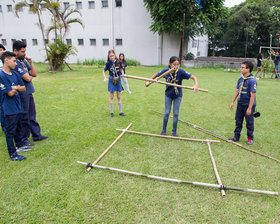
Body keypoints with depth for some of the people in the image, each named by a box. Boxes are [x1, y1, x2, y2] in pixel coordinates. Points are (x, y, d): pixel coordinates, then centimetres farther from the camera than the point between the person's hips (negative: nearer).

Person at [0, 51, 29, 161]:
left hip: (18, 106, 8)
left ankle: (19, 145, 39)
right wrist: (17, 88, -3)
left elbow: (23, 88, 7)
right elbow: (10, 93, -19)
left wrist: (15, 88, -11)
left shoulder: (15, 74, 6)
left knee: (18, 128, 22)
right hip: (10, 109, -8)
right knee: (10, 131, 2)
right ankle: (12, 154, 10)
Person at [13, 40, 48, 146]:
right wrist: (30, 76, 2)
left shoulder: (24, 61, 10)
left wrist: (31, 62, -2)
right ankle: (23, 139, 17)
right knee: (24, 117, 3)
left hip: (29, 92, 8)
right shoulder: (15, 63, -18)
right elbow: (27, 79, -20)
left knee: (32, 116, 17)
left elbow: (34, 74, 8)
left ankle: (36, 135, 29)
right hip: (22, 94, -8)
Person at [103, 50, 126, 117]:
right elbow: (104, 71, 3)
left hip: (118, 80, 1)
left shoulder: (118, 62, -5)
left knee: (119, 97, 7)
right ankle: (111, 112, 16)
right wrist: (105, 78, -12)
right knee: (111, 97, 6)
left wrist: (123, 74, -5)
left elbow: (121, 69, 12)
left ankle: (120, 112, 16)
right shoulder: (108, 63, -8)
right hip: (111, 80, -1)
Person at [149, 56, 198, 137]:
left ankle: (174, 131, 22)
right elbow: (156, 75, 1)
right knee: (166, 113, 7)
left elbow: (193, 77, -27)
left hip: (178, 95, -1)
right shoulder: (165, 71, -18)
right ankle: (164, 130, 26)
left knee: (176, 113, 5)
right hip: (168, 95, 1)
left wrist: (196, 84, -45)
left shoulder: (181, 72, -24)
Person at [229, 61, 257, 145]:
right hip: (240, 104, 6)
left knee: (249, 122, 7)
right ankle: (236, 136, 27)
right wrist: (232, 102, 7)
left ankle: (250, 138, 24)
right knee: (238, 121, 14)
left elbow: (252, 95, -18)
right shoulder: (240, 79, 4)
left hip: (248, 105, -6)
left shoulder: (252, 80, -17)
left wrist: (249, 108, -19)